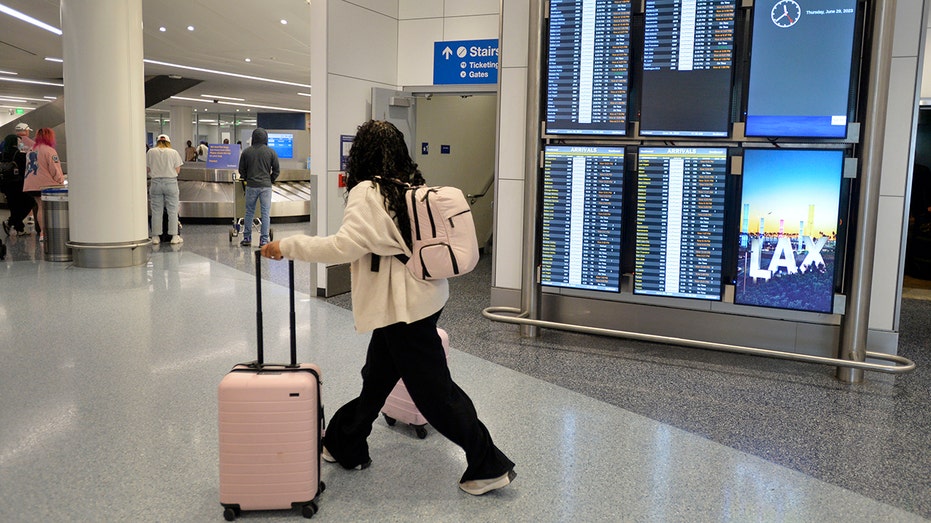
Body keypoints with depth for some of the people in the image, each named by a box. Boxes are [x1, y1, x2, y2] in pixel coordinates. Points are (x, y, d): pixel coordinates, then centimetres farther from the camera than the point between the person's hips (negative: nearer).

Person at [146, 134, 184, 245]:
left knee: (156, 211, 7)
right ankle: (174, 236, 5)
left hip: (156, 183, 1)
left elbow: (147, 169, 4)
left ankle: (155, 237, 10)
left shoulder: (151, 152, 2)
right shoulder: (174, 152, 0)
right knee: (172, 210, 4)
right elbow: (177, 170, 0)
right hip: (171, 182, -1)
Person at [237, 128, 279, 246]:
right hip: (266, 186, -1)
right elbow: (276, 170, 1)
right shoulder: (271, 152, -2)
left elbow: (241, 170, 6)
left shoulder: (246, 152, 1)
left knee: (249, 212, 10)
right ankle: (264, 240, 1)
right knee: (266, 212, 2)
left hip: (251, 186, 1)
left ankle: (247, 238, 14)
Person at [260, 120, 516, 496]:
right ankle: (345, 445, 35)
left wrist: (288, 246, -17)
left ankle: (489, 466, 10)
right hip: (425, 294, 9)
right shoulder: (414, 186, 7)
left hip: (404, 307, -9)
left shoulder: (368, 193, -17)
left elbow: (344, 246, -25)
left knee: (434, 391, 1)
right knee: (377, 377, 19)